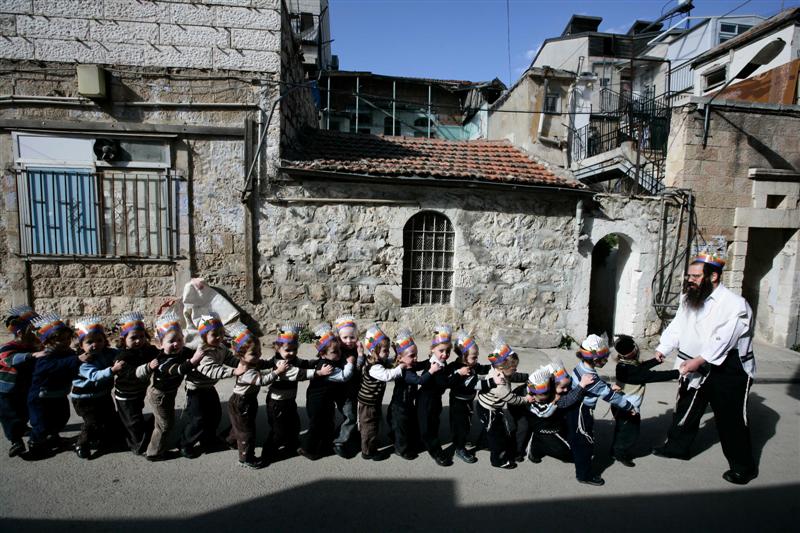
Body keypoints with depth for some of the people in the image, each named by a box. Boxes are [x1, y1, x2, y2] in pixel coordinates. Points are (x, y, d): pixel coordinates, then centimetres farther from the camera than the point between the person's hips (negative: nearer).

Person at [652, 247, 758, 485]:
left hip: (728, 371, -7)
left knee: (731, 420, 5)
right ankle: (677, 446, 37)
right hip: (697, 369, 7)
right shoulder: (689, 299, 2)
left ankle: (743, 467, 26)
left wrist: (698, 360, -38)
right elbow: (676, 327, 1)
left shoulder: (734, 305, -21)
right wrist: (661, 351, -9)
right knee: (686, 409, 19)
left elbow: (722, 340, -30)